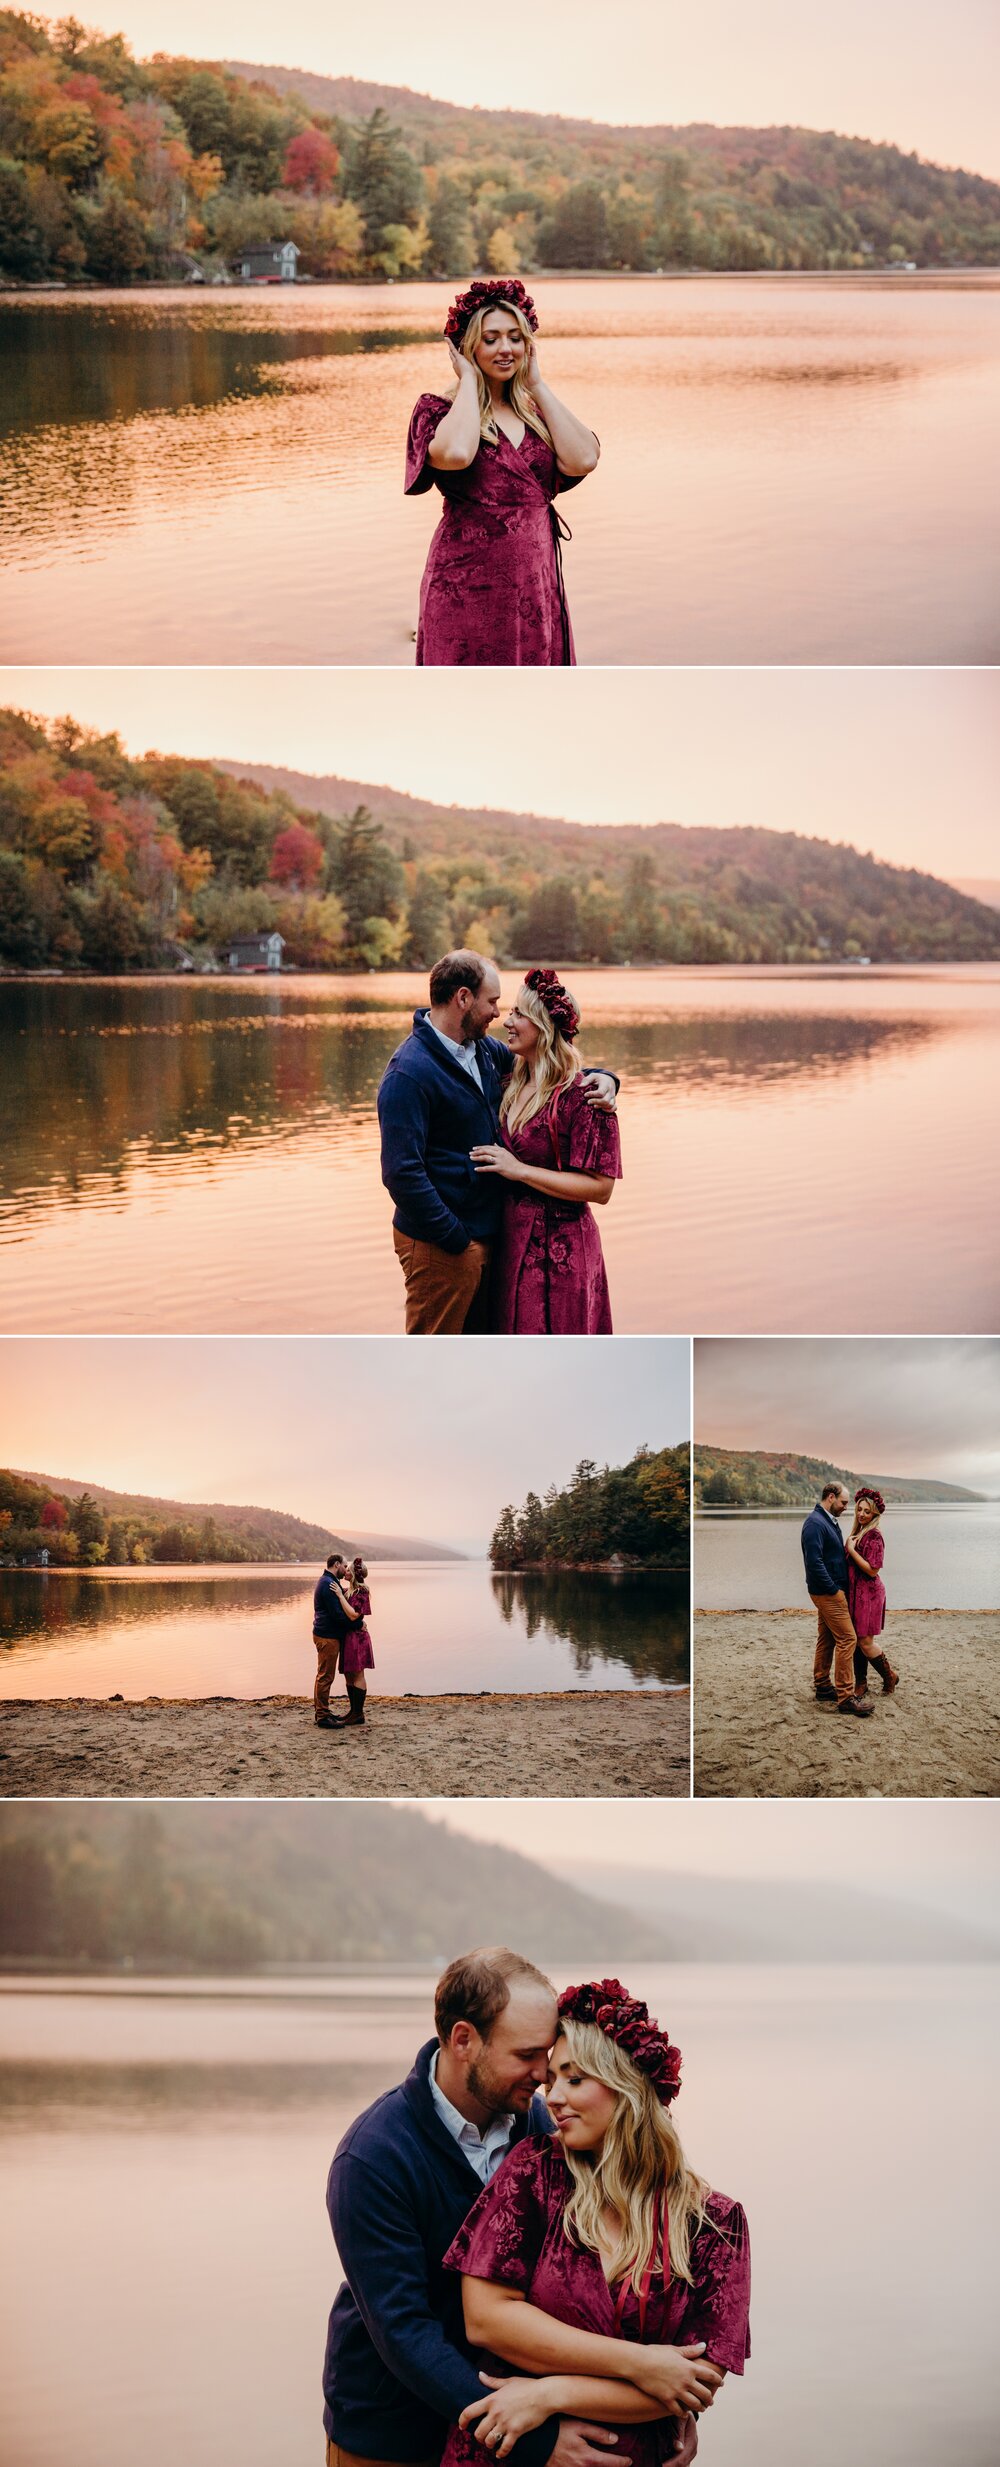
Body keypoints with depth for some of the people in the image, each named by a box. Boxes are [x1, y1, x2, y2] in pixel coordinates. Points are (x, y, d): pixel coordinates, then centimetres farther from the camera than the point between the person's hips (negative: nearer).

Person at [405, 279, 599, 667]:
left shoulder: (534, 413, 13)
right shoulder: (438, 410, -1)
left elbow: (582, 459, -5)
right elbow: (455, 453, -25)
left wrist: (537, 385, 2)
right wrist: (469, 380, -9)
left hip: (535, 582, 5)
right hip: (470, 584, -5)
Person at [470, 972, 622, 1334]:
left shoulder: (581, 1096, -15)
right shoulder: (514, 1087, 8)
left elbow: (600, 1188, -18)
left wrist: (520, 1170, -20)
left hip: (556, 1248, -8)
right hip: (511, 1243, 8)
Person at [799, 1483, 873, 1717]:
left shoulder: (829, 1521, 14)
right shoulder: (815, 1523, -18)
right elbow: (814, 1562, -24)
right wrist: (835, 1589, -19)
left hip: (829, 1591, 10)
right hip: (827, 1592, -10)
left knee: (826, 1640, 15)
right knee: (847, 1639, -11)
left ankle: (822, 1688, 21)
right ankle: (846, 1697, -12)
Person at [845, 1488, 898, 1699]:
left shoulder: (874, 1536, -15)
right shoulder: (857, 1533, 12)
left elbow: (872, 1570, -19)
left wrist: (852, 1550, -17)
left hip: (868, 1593, -8)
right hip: (855, 1592, 8)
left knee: (865, 1641, -5)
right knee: (856, 1640, 9)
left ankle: (890, 1676, 13)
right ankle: (860, 1683, 16)